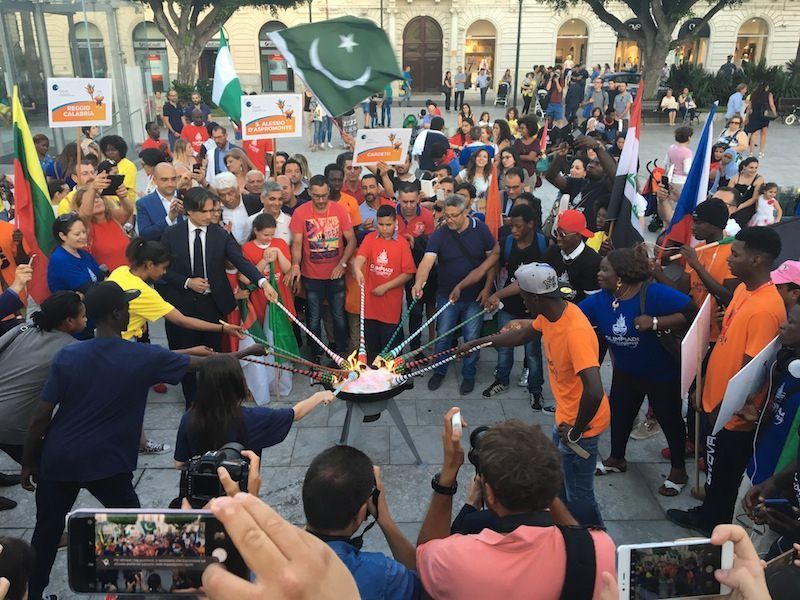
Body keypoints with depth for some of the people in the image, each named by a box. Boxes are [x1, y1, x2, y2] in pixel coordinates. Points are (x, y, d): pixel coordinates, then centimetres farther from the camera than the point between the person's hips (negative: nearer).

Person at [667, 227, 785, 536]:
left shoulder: (765, 308, -28)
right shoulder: (744, 289, 2)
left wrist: (723, 407, -16)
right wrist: (706, 388, 15)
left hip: (732, 415, -8)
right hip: (716, 401, 8)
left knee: (722, 478, 13)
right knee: (713, 470, 26)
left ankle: (715, 530, 33)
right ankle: (706, 514, 45)